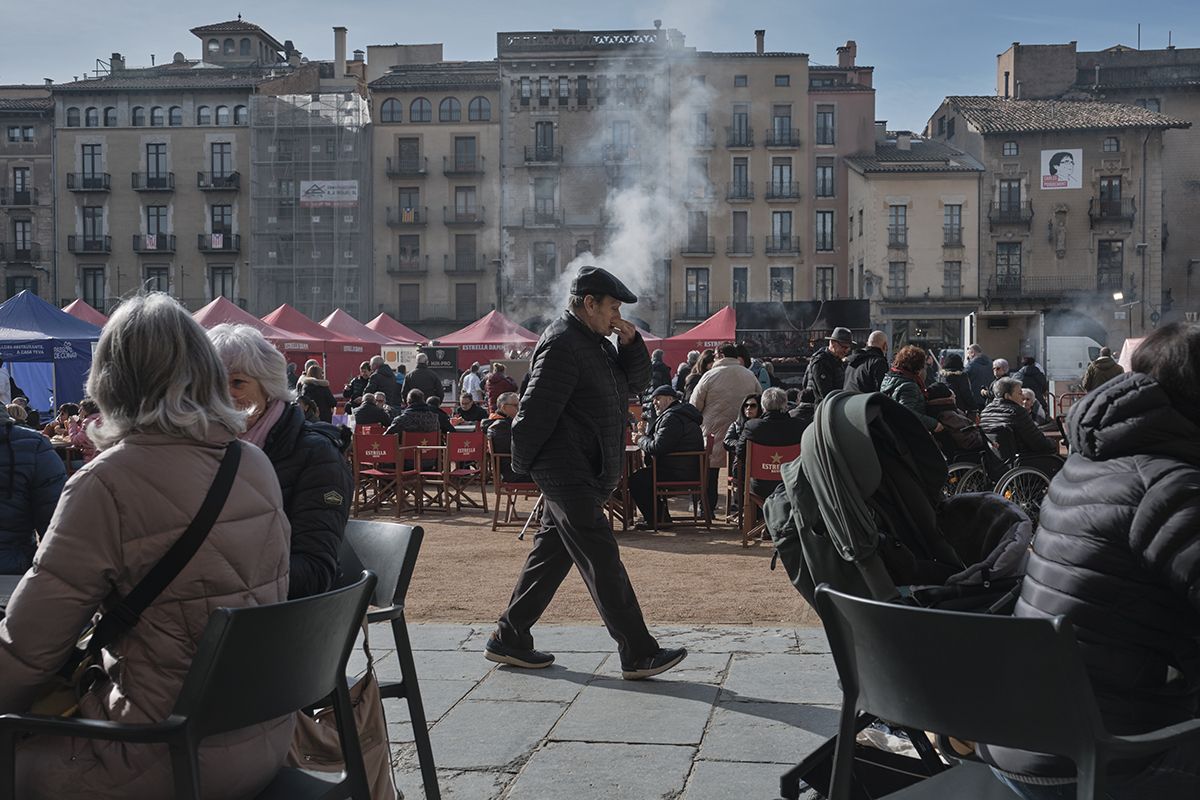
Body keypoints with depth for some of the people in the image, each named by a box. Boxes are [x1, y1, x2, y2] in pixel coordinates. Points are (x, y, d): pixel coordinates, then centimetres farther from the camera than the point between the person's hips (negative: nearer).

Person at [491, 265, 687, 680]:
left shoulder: (595, 342, 17)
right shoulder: (562, 344, -16)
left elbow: (636, 380, 19)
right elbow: (535, 410, -19)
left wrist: (631, 344, 2)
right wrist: (523, 465, -14)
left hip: (581, 475, 11)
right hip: (568, 473, -11)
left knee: (551, 556, 14)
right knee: (603, 561, -7)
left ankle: (508, 640, 23)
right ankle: (638, 654, -2)